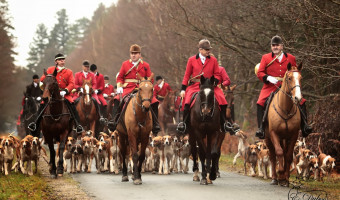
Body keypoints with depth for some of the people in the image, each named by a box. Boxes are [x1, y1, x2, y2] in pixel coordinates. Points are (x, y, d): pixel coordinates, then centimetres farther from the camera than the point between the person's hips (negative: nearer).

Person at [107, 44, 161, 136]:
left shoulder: (145, 65, 11)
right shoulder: (125, 64, 11)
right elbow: (120, 77, 12)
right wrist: (119, 87, -6)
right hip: (128, 89, 0)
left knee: (154, 102, -19)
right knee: (117, 99, -28)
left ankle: (155, 124, -9)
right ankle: (114, 120, -24)